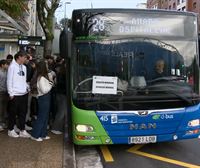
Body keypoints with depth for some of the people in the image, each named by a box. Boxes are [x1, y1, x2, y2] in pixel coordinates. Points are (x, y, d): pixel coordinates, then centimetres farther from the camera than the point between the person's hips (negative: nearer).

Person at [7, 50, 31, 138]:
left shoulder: (24, 67, 11)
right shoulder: (12, 66, -8)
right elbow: (9, 80, -9)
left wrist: (27, 87, 4)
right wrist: (11, 93, -11)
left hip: (24, 94, 6)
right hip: (15, 94, -6)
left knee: (23, 113, 10)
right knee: (13, 113, 6)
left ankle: (22, 130, 19)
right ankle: (11, 130, 20)